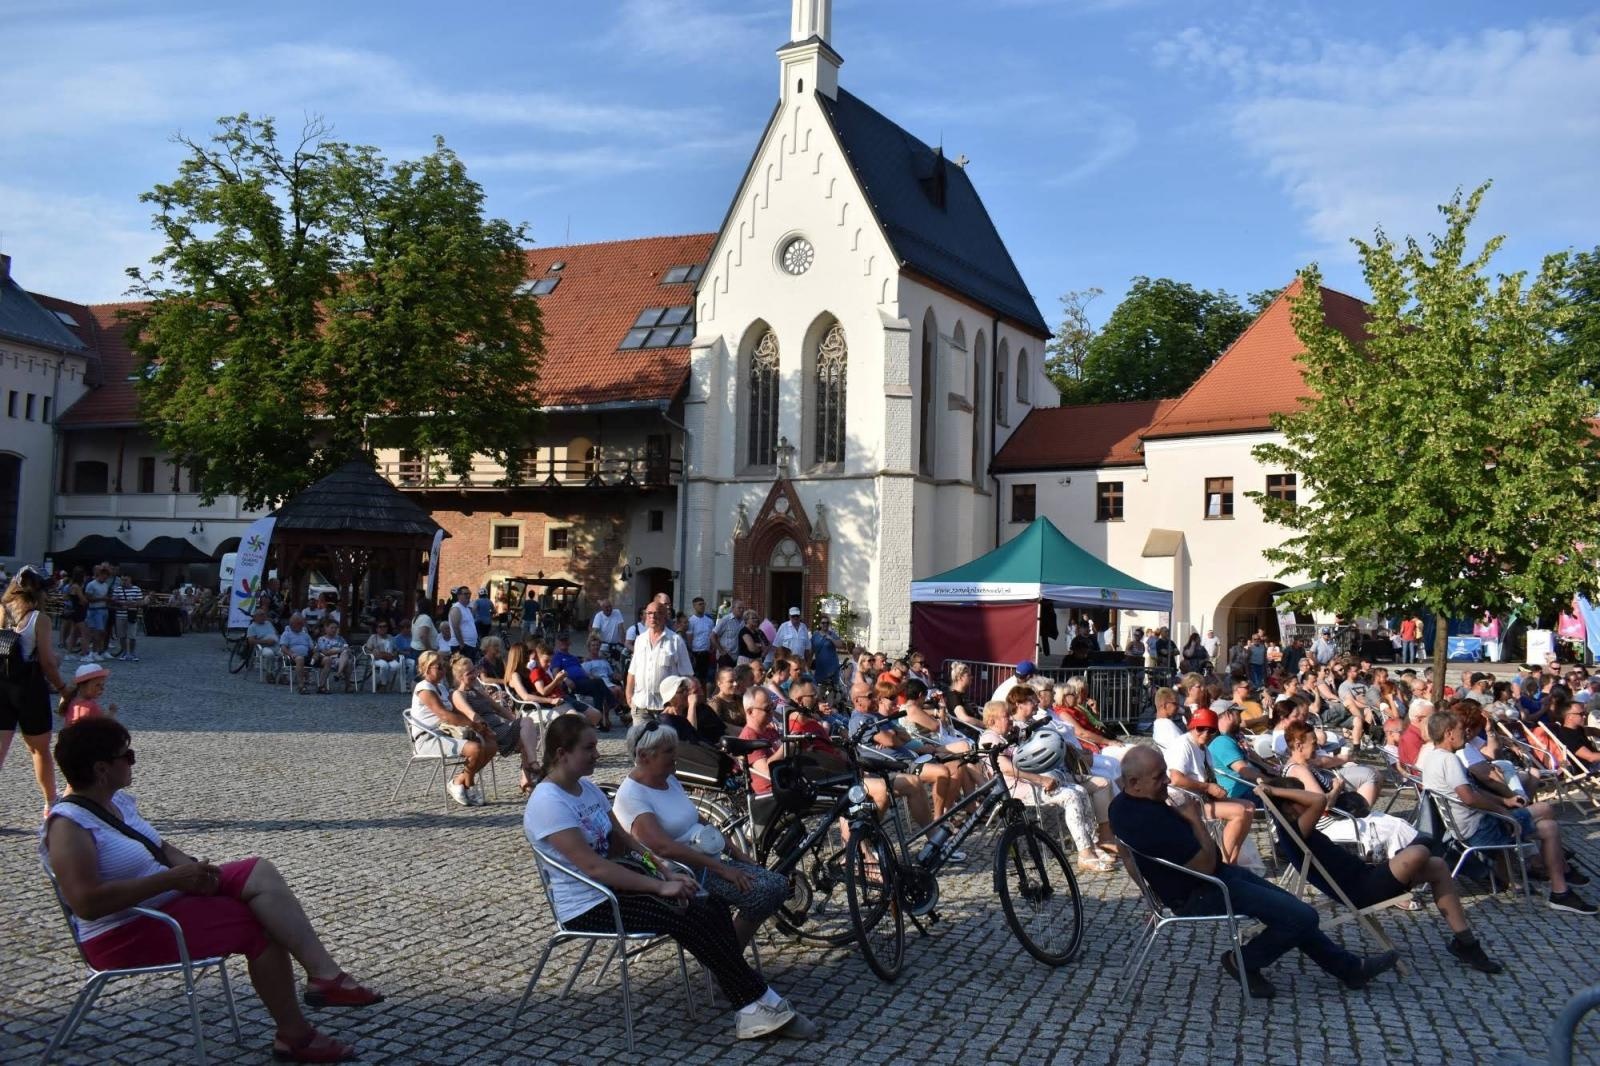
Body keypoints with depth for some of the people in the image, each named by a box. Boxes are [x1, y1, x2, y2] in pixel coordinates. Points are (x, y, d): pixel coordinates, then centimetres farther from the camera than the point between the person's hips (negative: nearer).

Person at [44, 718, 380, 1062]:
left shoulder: (118, 800, 8)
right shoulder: (69, 826, -20)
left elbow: (158, 847, 17)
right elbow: (87, 902, -30)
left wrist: (190, 867, -6)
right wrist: (172, 878, -27)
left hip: (169, 899, 9)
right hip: (127, 934, -9)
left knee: (260, 873, -11)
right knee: (261, 926, -15)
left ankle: (324, 973, -20)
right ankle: (294, 1035, -6)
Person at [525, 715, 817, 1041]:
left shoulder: (587, 788, 9)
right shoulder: (548, 803, -20)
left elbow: (623, 841, 12)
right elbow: (593, 866, -26)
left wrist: (666, 873, -3)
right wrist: (661, 886, -24)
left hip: (615, 886, 8)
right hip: (587, 907, -8)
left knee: (712, 908, -11)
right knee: (689, 919, -23)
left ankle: (754, 1009, -15)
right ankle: (759, 1002, -14)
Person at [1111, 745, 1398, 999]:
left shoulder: (1124, 804, -2)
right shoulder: (1151, 821, -35)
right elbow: (1205, 865, -28)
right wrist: (1195, 819, -15)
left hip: (1193, 883, 11)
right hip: (1199, 896, -11)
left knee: (1291, 909, 19)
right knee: (1303, 916, -11)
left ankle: (1349, 967, 32)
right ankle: (1244, 962, 8)